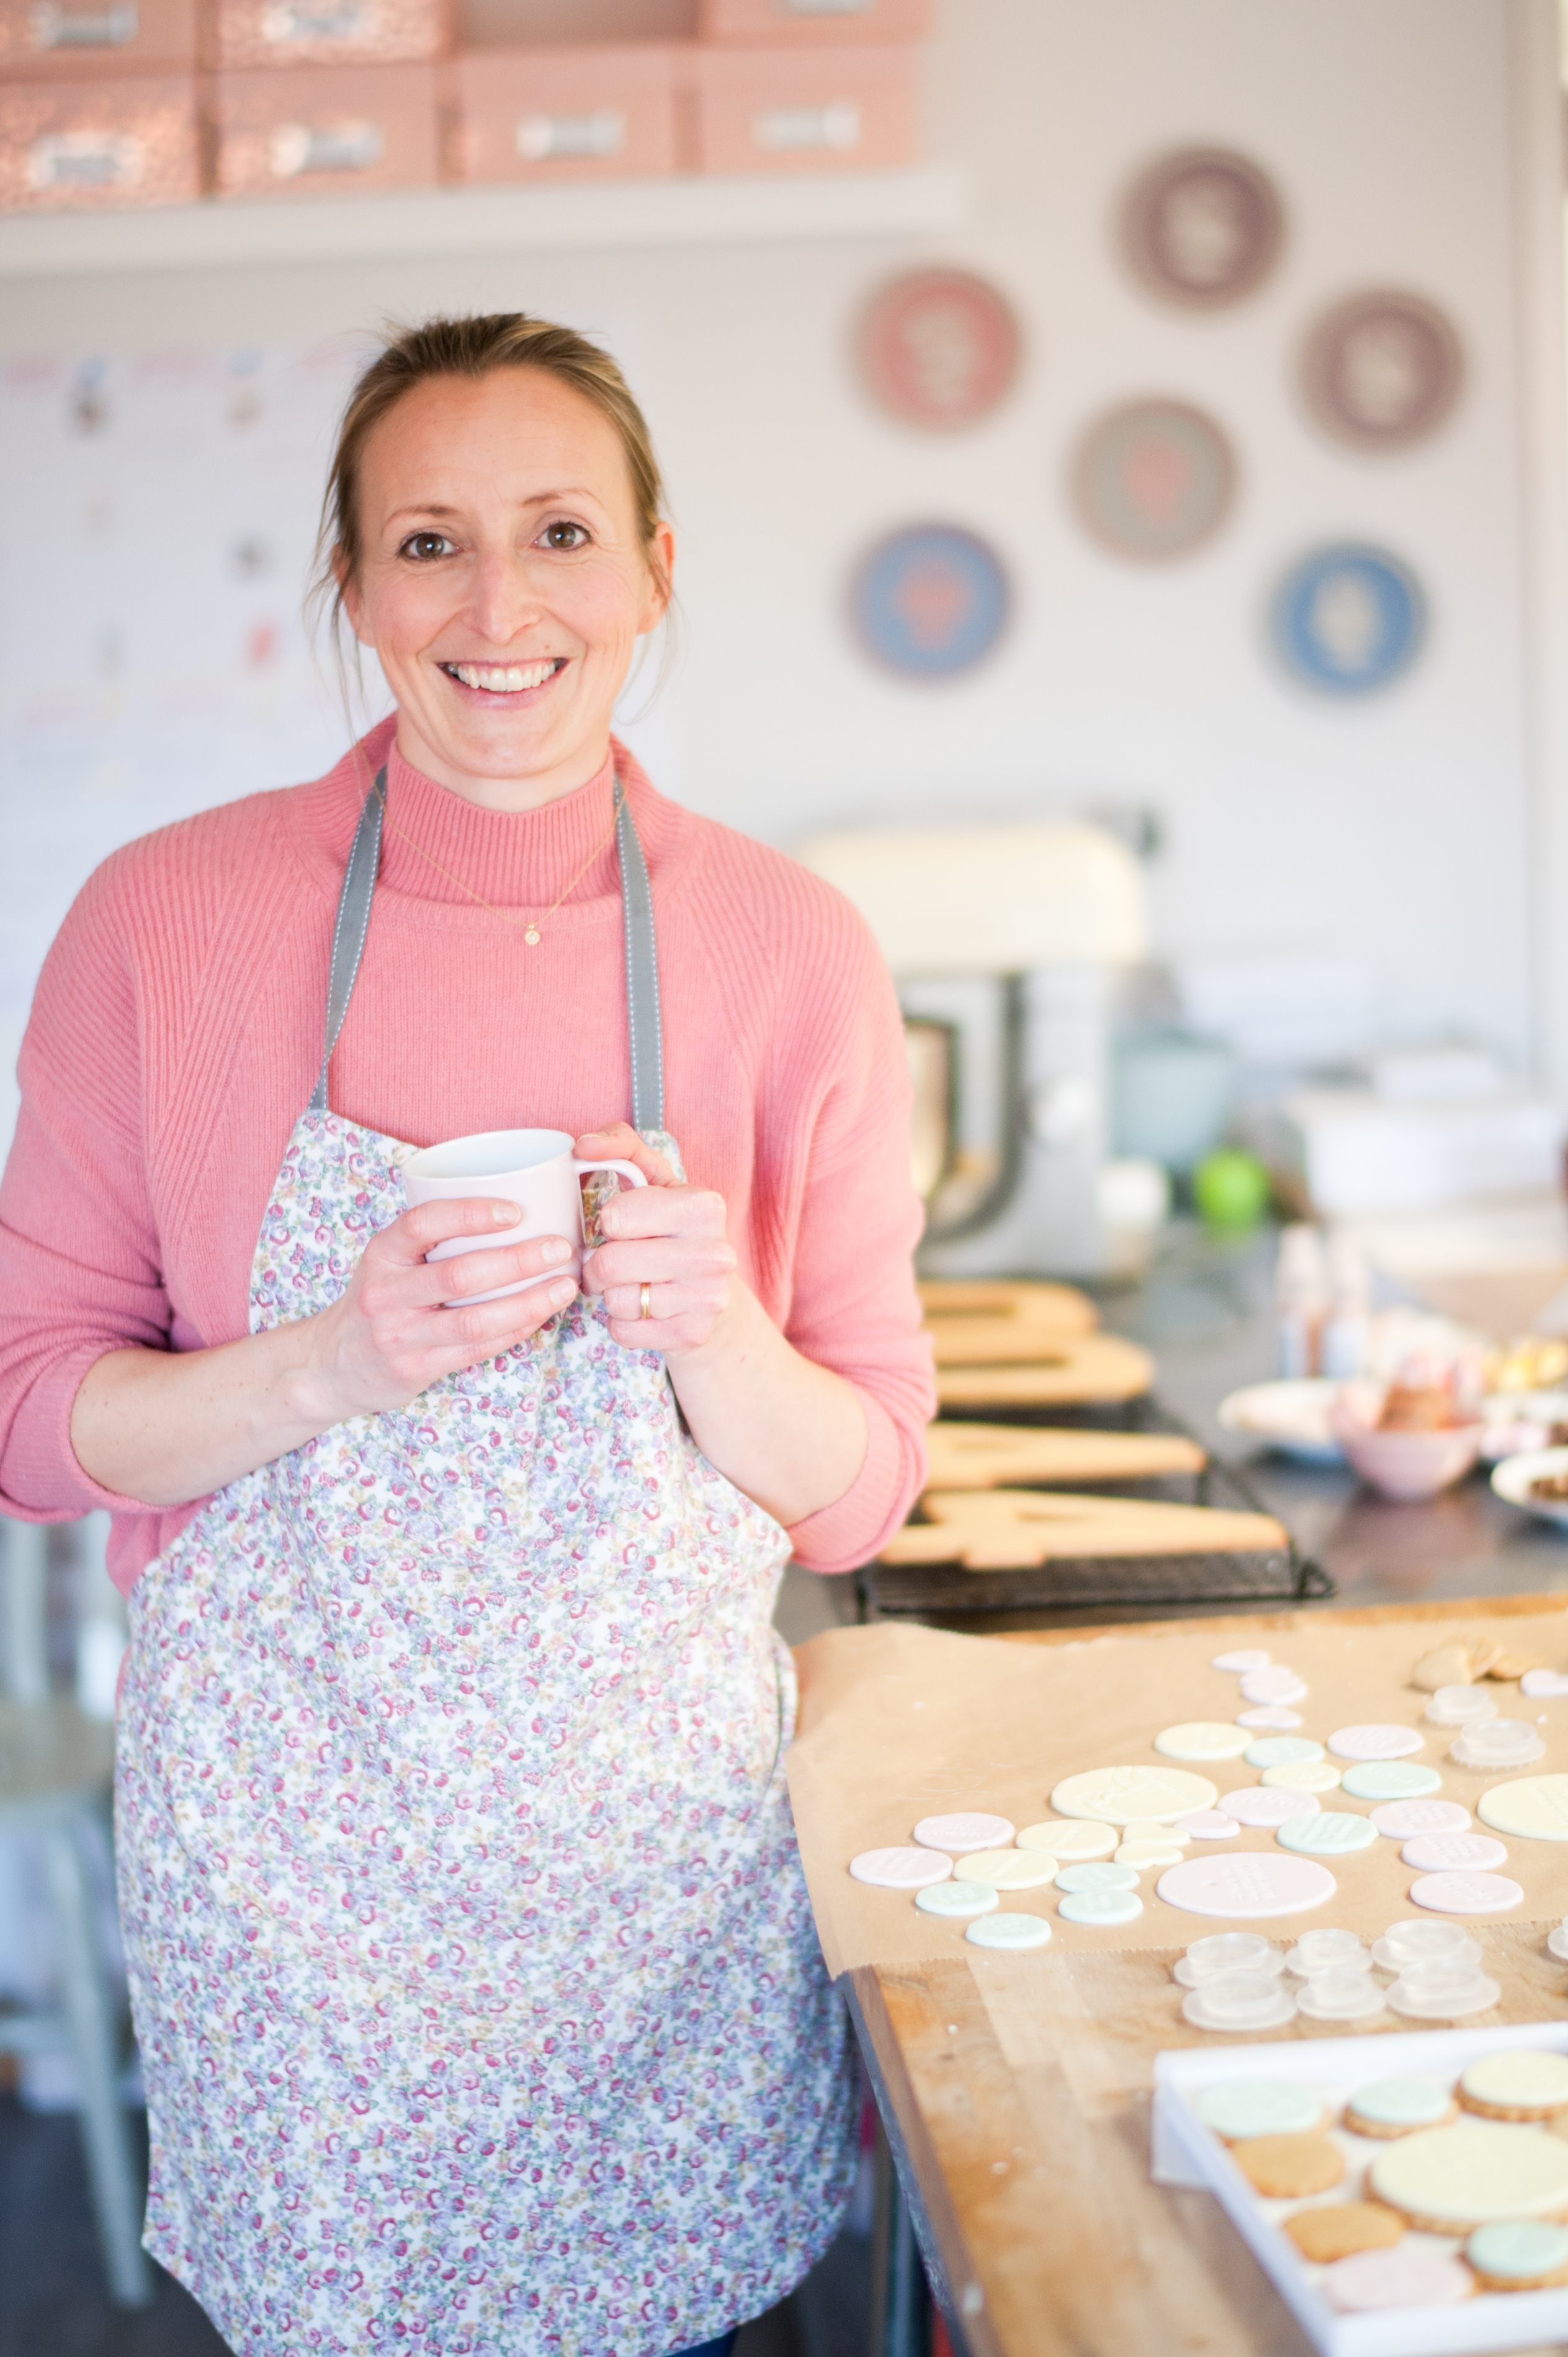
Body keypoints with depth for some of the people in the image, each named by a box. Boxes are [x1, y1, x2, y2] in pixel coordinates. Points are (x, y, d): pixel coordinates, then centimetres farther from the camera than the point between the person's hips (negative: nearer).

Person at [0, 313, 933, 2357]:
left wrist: (709, 1339, -21)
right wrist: (343, 1361, -20)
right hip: (289, 1832, 0)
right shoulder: (167, 920, -7)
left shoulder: (791, 947, -5)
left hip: (665, 1819, 1)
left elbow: (860, 1491, 0)